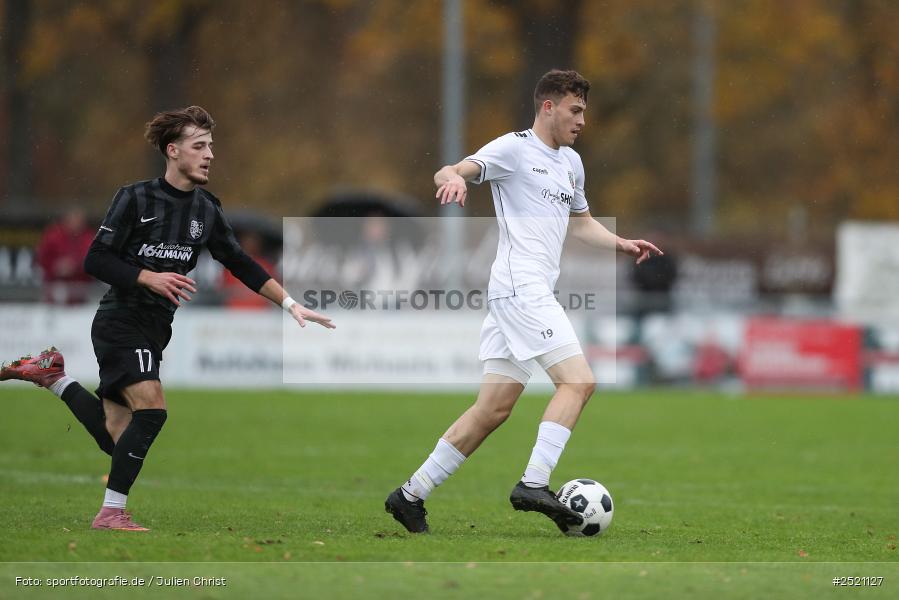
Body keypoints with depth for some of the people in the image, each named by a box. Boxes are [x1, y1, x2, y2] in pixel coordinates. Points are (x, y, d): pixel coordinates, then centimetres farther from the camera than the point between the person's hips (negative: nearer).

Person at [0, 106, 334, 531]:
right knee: (151, 409, -22)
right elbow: (95, 260, -10)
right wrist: (150, 277, -22)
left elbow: (241, 265, 13)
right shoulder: (135, 199, -10)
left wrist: (290, 304, 6)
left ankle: (54, 377, 23)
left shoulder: (206, 210, 7)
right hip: (121, 324, -7)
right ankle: (111, 513, -15)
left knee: (117, 439, 5)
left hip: (154, 332, 7)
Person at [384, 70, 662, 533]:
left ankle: (411, 495, 8)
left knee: (494, 408, 5)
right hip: (520, 285, -9)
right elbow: (450, 172, -15)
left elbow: (580, 221, 37)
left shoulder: (571, 163, 23)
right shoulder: (514, 148, -4)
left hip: (534, 292, 9)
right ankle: (534, 484, -24)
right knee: (578, 381, -18)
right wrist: (453, 177, -40)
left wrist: (621, 244, 21)